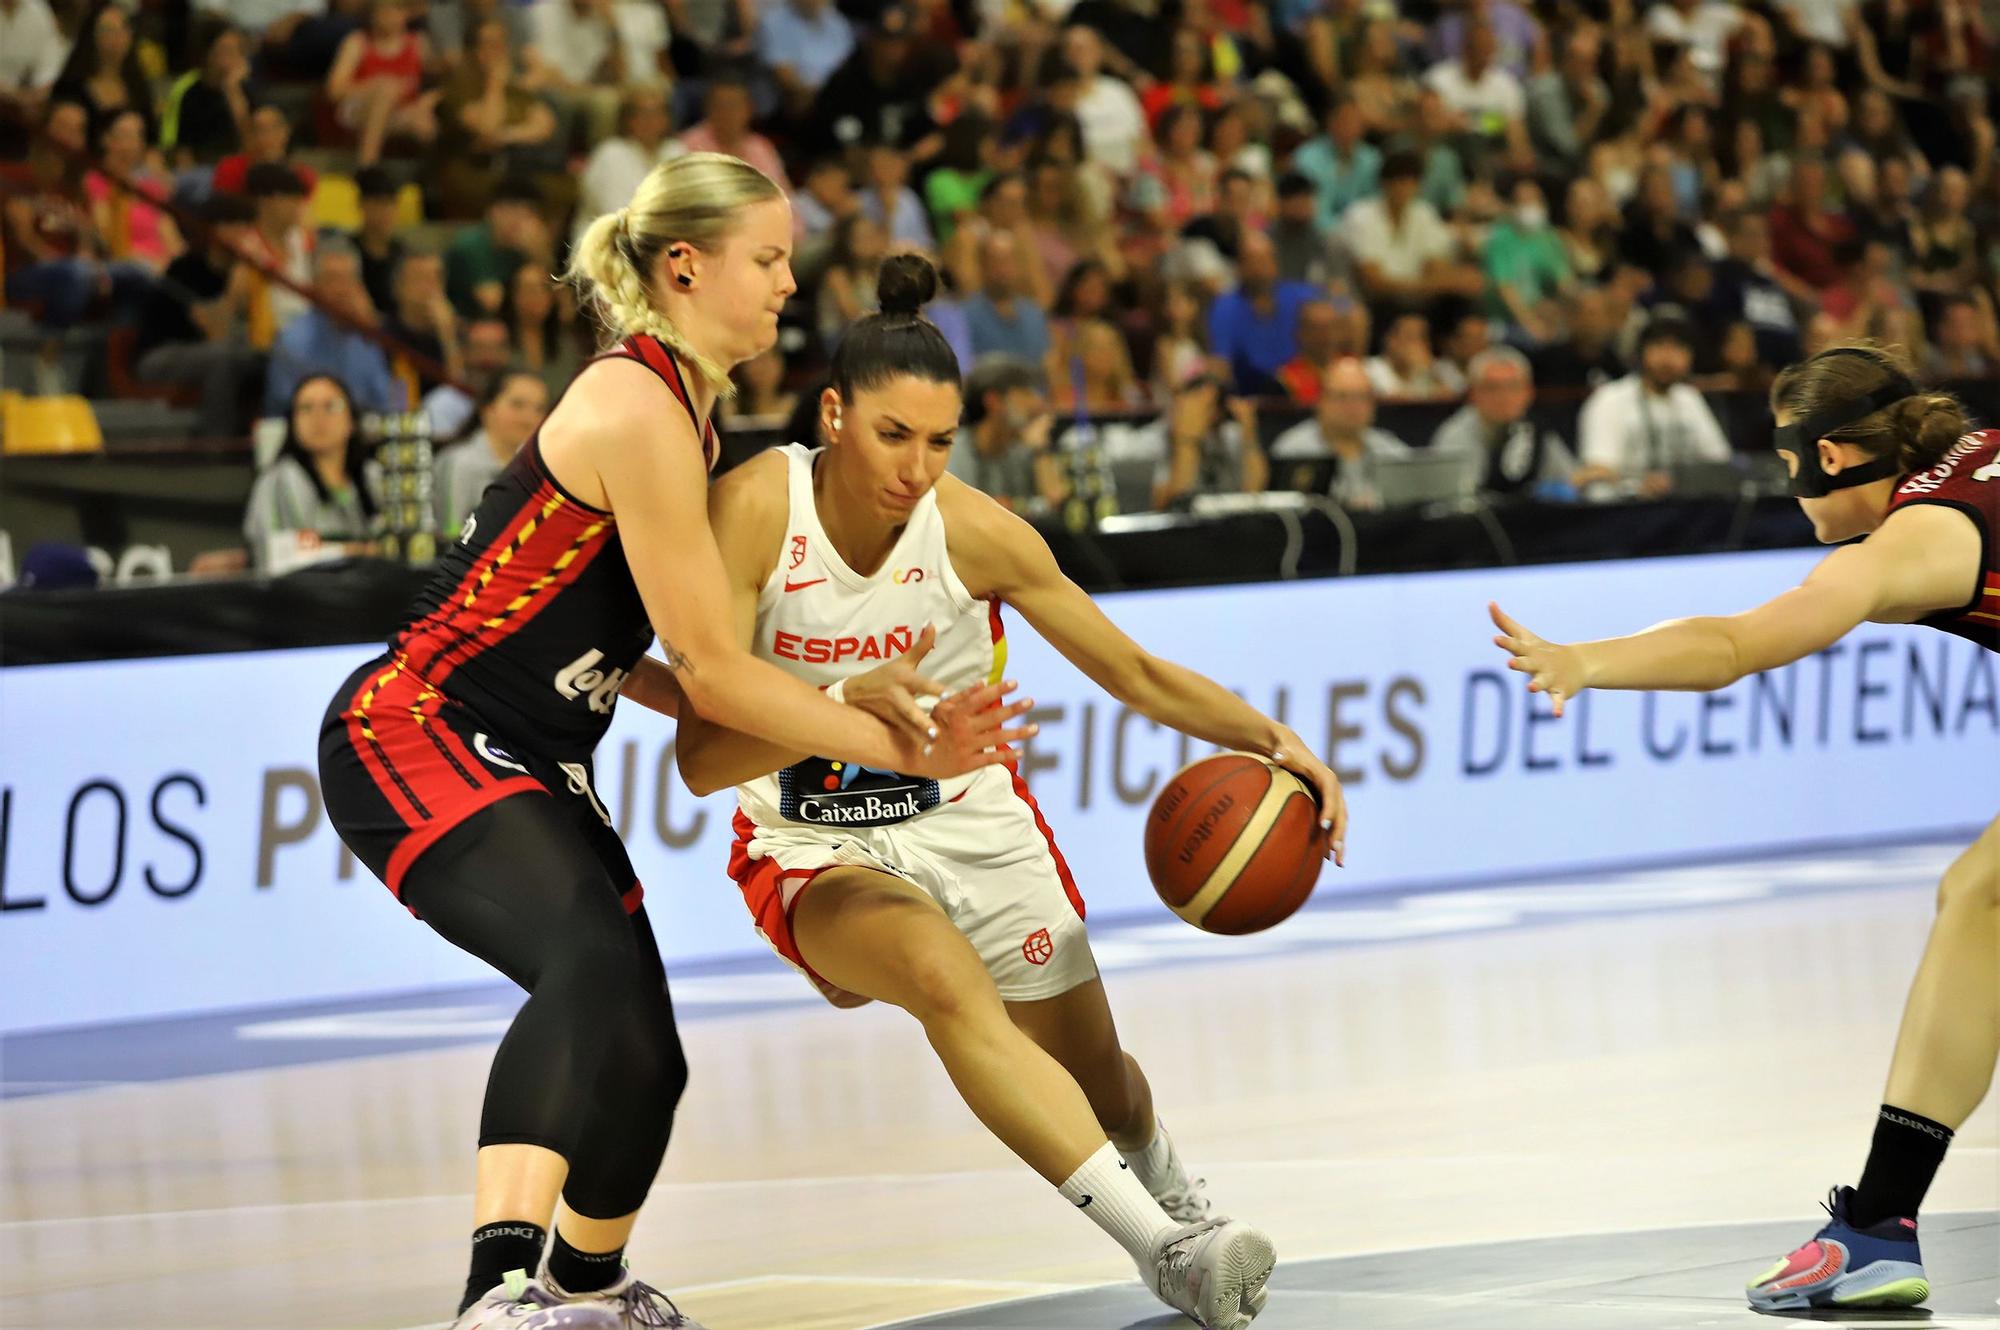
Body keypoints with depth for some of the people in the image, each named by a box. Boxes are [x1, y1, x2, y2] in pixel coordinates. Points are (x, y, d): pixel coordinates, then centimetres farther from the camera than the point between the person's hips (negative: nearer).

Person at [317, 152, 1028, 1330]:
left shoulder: (684, 415, 14)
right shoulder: (637, 411, -18)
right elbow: (714, 669, -16)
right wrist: (902, 752, -10)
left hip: (533, 766, 10)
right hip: (412, 734, -10)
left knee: (641, 1055, 13)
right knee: (591, 964, -34)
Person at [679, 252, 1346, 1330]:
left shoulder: (974, 532, -17)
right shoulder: (756, 511, -23)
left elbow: (1134, 673, -4)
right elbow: (701, 757, -26)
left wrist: (1267, 739, -21)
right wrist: (846, 707, -43)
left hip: (971, 824, 3)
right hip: (817, 849, -3)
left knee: (1103, 1086, 8)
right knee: (948, 982, -34)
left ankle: (1170, 1196, 47)